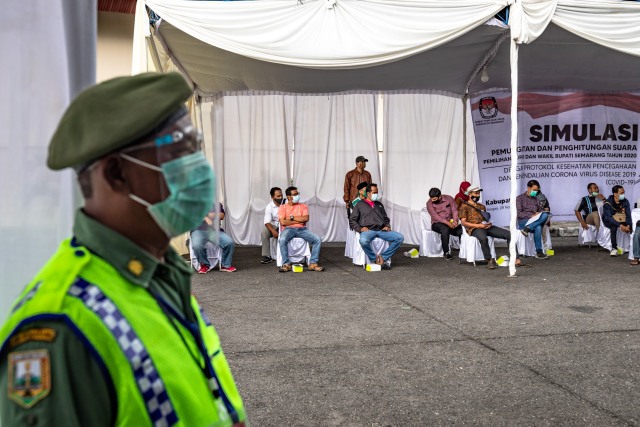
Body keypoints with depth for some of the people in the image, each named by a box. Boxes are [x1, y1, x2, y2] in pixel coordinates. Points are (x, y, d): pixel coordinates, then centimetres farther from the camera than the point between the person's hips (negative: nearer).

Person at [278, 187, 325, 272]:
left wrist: (292, 217, -4)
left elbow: (306, 218, -3)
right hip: (288, 229, -2)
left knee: (317, 239, -20)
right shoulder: (282, 207, 7)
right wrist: (298, 221, -4)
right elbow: (283, 222, -7)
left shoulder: (303, 206, 14)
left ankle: (313, 263, -16)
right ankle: (286, 264, -24)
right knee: (282, 240, -36)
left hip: (302, 229, 3)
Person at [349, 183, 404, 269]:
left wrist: (387, 226, 10)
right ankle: (374, 259, -16)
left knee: (400, 237, -21)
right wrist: (360, 228, -7)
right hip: (368, 230, -4)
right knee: (363, 241, -41)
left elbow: (386, 218, 32)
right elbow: (352, 220, 10)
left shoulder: (379, 205, 29)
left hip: (381, 230, 4)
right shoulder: (360, 205, 16)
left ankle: (383, 258, -16)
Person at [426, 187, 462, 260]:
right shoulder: (429, 203, -7)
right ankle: (446, 252, -27)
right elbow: (435, 216, -17)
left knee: (462, 231, -23)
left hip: (450, 222, 3)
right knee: (445, 229, -37)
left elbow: (454, 210, -5)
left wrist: (455, 221, -25)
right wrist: (447, 223, -29)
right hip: (437, 223, -3)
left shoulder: (449, 199, -1)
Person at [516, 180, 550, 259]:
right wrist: (531, 215, -17)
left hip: (536, 221, 5)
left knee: (545, 215, -32)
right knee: (538, 228, -36)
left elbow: (540, 212, 21)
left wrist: (538, 214, -5)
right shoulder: (520, 198, 7)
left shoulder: (536, 200, 25)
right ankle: (539, 252, -35)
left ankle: (527, 228, -40)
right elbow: (518, 213, -5)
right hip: (523, 221, -5)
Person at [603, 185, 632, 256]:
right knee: (614, 227, -37)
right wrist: (620, 226, -38)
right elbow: (608, 218, -26)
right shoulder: (608, 203, -20)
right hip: (609, 221, -4)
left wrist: (628, 226, -31)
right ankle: (614, 248, -29)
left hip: (622, 221, 4)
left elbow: (628, 215, -11)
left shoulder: (625, 201, -8)